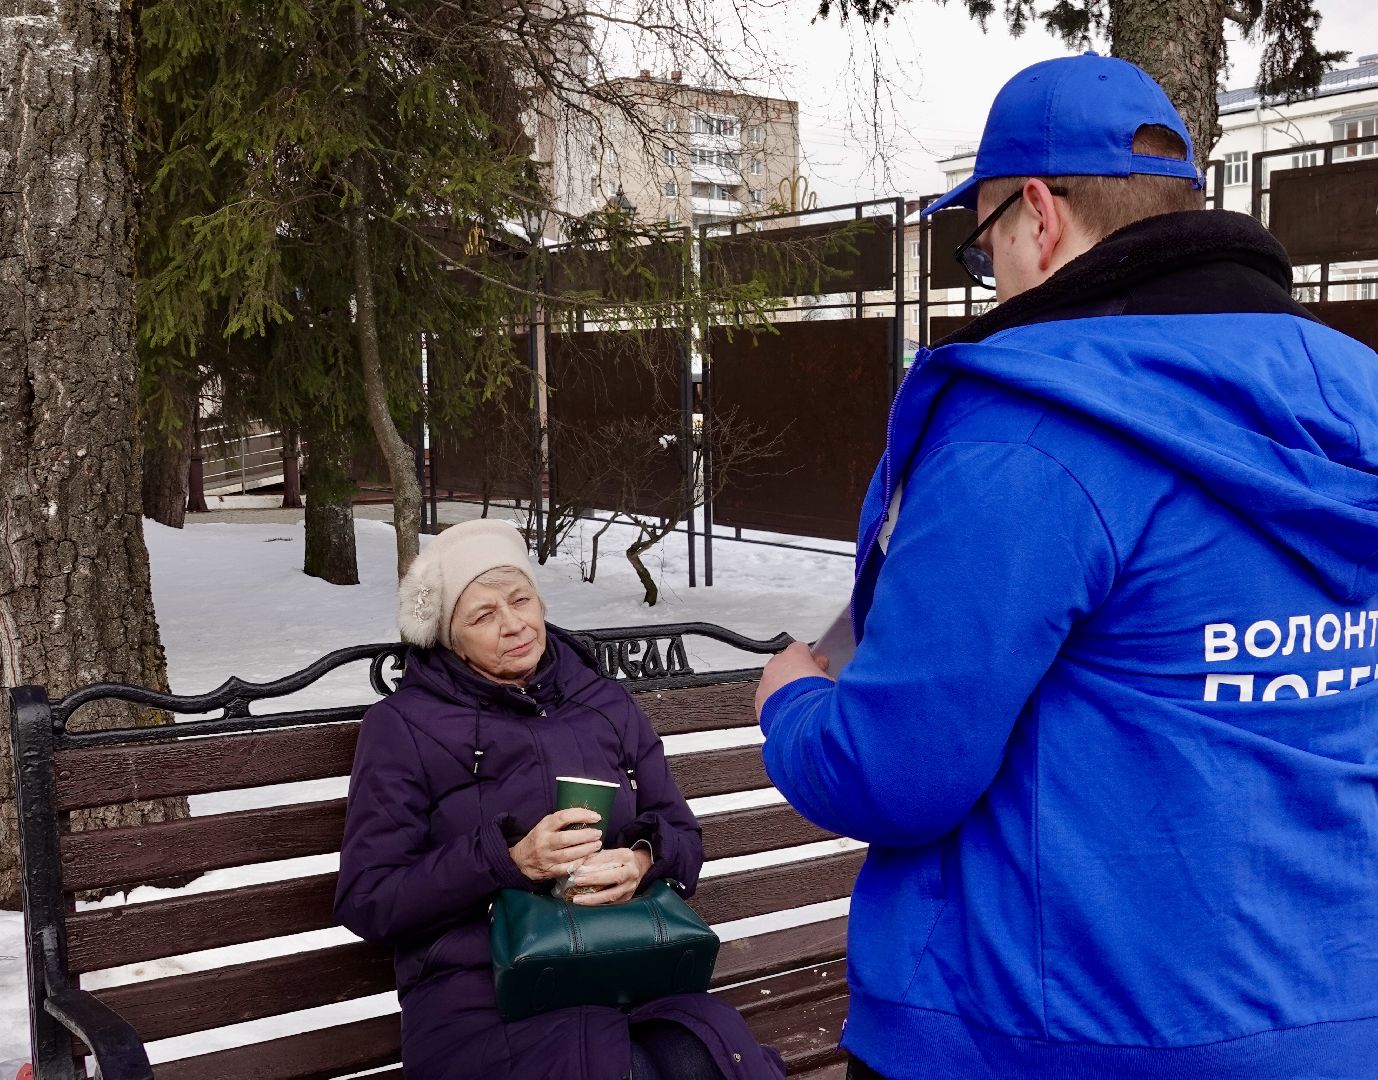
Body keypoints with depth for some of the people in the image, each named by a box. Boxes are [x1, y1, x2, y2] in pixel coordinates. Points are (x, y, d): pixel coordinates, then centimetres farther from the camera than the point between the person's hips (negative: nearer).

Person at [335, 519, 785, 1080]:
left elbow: (684, 840, 15)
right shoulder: (404, 725, 3)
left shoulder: (607, 703, 15)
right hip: (479, 998, -3)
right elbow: (366, 900, -1)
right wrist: (508, 860, -15)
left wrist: (643, 860, -10)